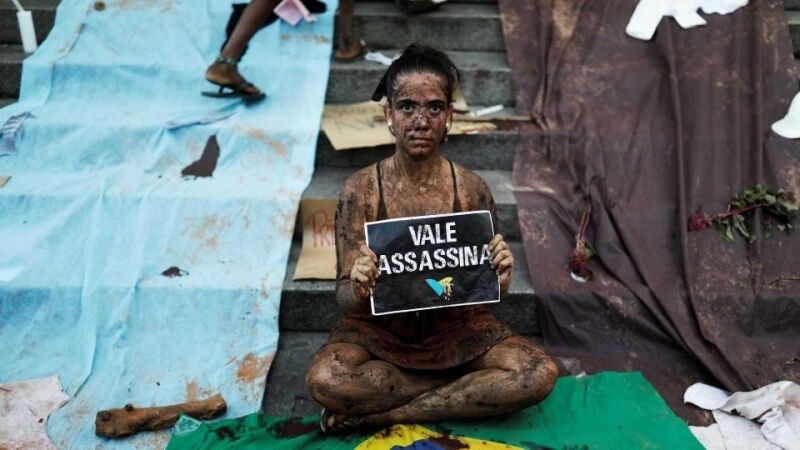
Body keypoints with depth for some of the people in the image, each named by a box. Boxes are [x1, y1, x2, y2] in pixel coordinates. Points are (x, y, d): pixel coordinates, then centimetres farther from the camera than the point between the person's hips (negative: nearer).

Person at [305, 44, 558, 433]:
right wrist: (358, 290, -33)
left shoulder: (472, 189, -7)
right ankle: (468, 387, -9)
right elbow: (345, 297, -10)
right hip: (379, 331, -1)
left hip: (458, 328, 2)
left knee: (540, 374, -22)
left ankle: (377, 416, -13)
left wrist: (499, 280, -24)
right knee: (324, 380, -31)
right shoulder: (361, 190, -10)